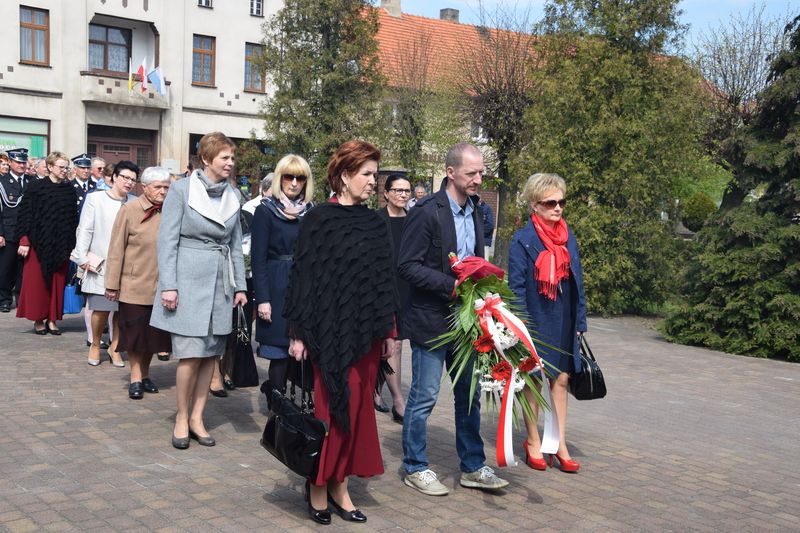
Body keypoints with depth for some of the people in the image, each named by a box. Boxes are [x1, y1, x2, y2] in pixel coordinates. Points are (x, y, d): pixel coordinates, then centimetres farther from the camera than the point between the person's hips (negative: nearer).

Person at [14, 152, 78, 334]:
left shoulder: (69, 189, 7)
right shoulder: (35, 187, -3)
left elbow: (73, 217, 10)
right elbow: (26, 214, -5)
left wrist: (72, 243, 5)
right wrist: (24, 240, -11)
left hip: (61, 244, 3)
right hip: (40, 242, -3)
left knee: (57, 283, 5)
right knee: (37, 281, 2)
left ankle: (52, 319, 13)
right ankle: (38, 319, 12)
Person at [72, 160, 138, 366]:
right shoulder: (95, 198, 0)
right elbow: (85, 230, 1)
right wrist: (82, 257, -3)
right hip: (100, 263, -1)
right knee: (101, 308, 0)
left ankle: (115, 347, 21)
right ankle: (95, 345, 23)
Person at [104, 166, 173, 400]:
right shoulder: (130, 210, -6)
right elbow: (116, 249, -4)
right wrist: (112, 284, -5)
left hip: (161, 286, 3)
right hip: (135, 284, -3)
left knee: (153, 334, 12)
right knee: (135, 334, 5)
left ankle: (145, 375, 27)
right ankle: (135, 377, 18)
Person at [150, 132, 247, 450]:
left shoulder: (233, 195, 10)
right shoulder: (182, 190, -4)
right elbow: (167, 240, -6)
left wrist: (240, 286, 10)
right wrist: (168, 286, -12)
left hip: (220, 283, 5)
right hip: (189, 280, -5)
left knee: (211, 354, 6)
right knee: (191, 355, -6)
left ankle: (197, 418, 18)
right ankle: (182, 418, 13)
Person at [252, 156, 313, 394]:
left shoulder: (311, 212, 10)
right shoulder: (265, 211, -2)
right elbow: (258, 258, -6)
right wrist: (262, 299, -12)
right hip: (278, 289, -4)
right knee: (280, 354, 0)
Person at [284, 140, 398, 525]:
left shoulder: (375, 224, 10)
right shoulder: (319, 220, -6)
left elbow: (385, 279, 13)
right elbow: (303, 276, -8)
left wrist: (390, 330, 11)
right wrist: (298, 332, -11)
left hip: (367, 331, 5)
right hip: (331, 330, -5)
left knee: (357, 409, 8)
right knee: (329, 409, 0)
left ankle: (340, 486, 20)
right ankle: (318, 486, 16)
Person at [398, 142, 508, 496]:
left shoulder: (474, 212, 11)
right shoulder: (427, 212, -14)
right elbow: (407, 266, -17)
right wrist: (451, 286, -22)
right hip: (431, 320, -8)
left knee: (469, 395, 14)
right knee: (424, 397, 3)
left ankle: (472, 467, 26)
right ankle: (415, 468, 19)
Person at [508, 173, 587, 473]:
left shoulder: (568, 237, 7)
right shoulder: (523, 240, -10)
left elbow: (577, 282, 11)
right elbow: (516, 287, -10)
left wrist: (580, 321, 9)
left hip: (564, 324, 5)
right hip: (537, 323, -5)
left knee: (561, 380, 10)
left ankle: (560, 443, 20)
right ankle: (533, 442, 22)